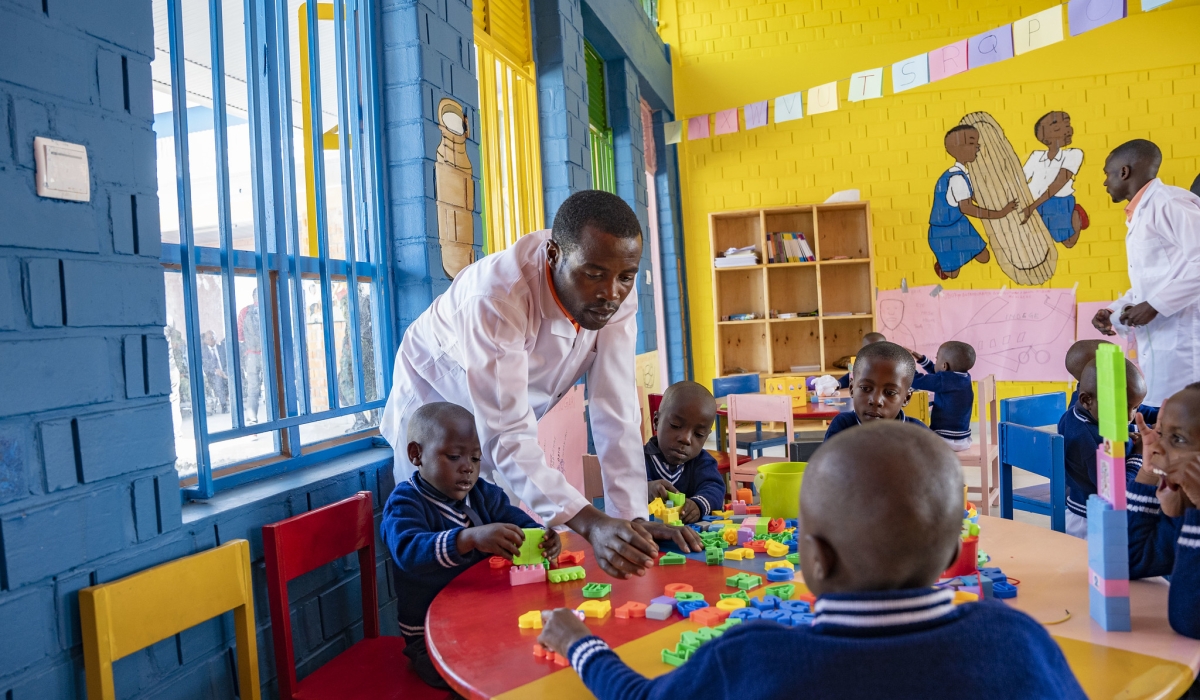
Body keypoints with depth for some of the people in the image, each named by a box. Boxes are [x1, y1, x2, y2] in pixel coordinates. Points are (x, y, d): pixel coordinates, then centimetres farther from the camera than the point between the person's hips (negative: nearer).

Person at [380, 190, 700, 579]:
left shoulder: (617, 291, -22)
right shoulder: (499, 295, -38)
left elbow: (615, 412, -23)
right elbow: (506, 434, -41)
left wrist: (634, 517, -32)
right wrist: (590, 523, -52)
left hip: (509, 425, 5)